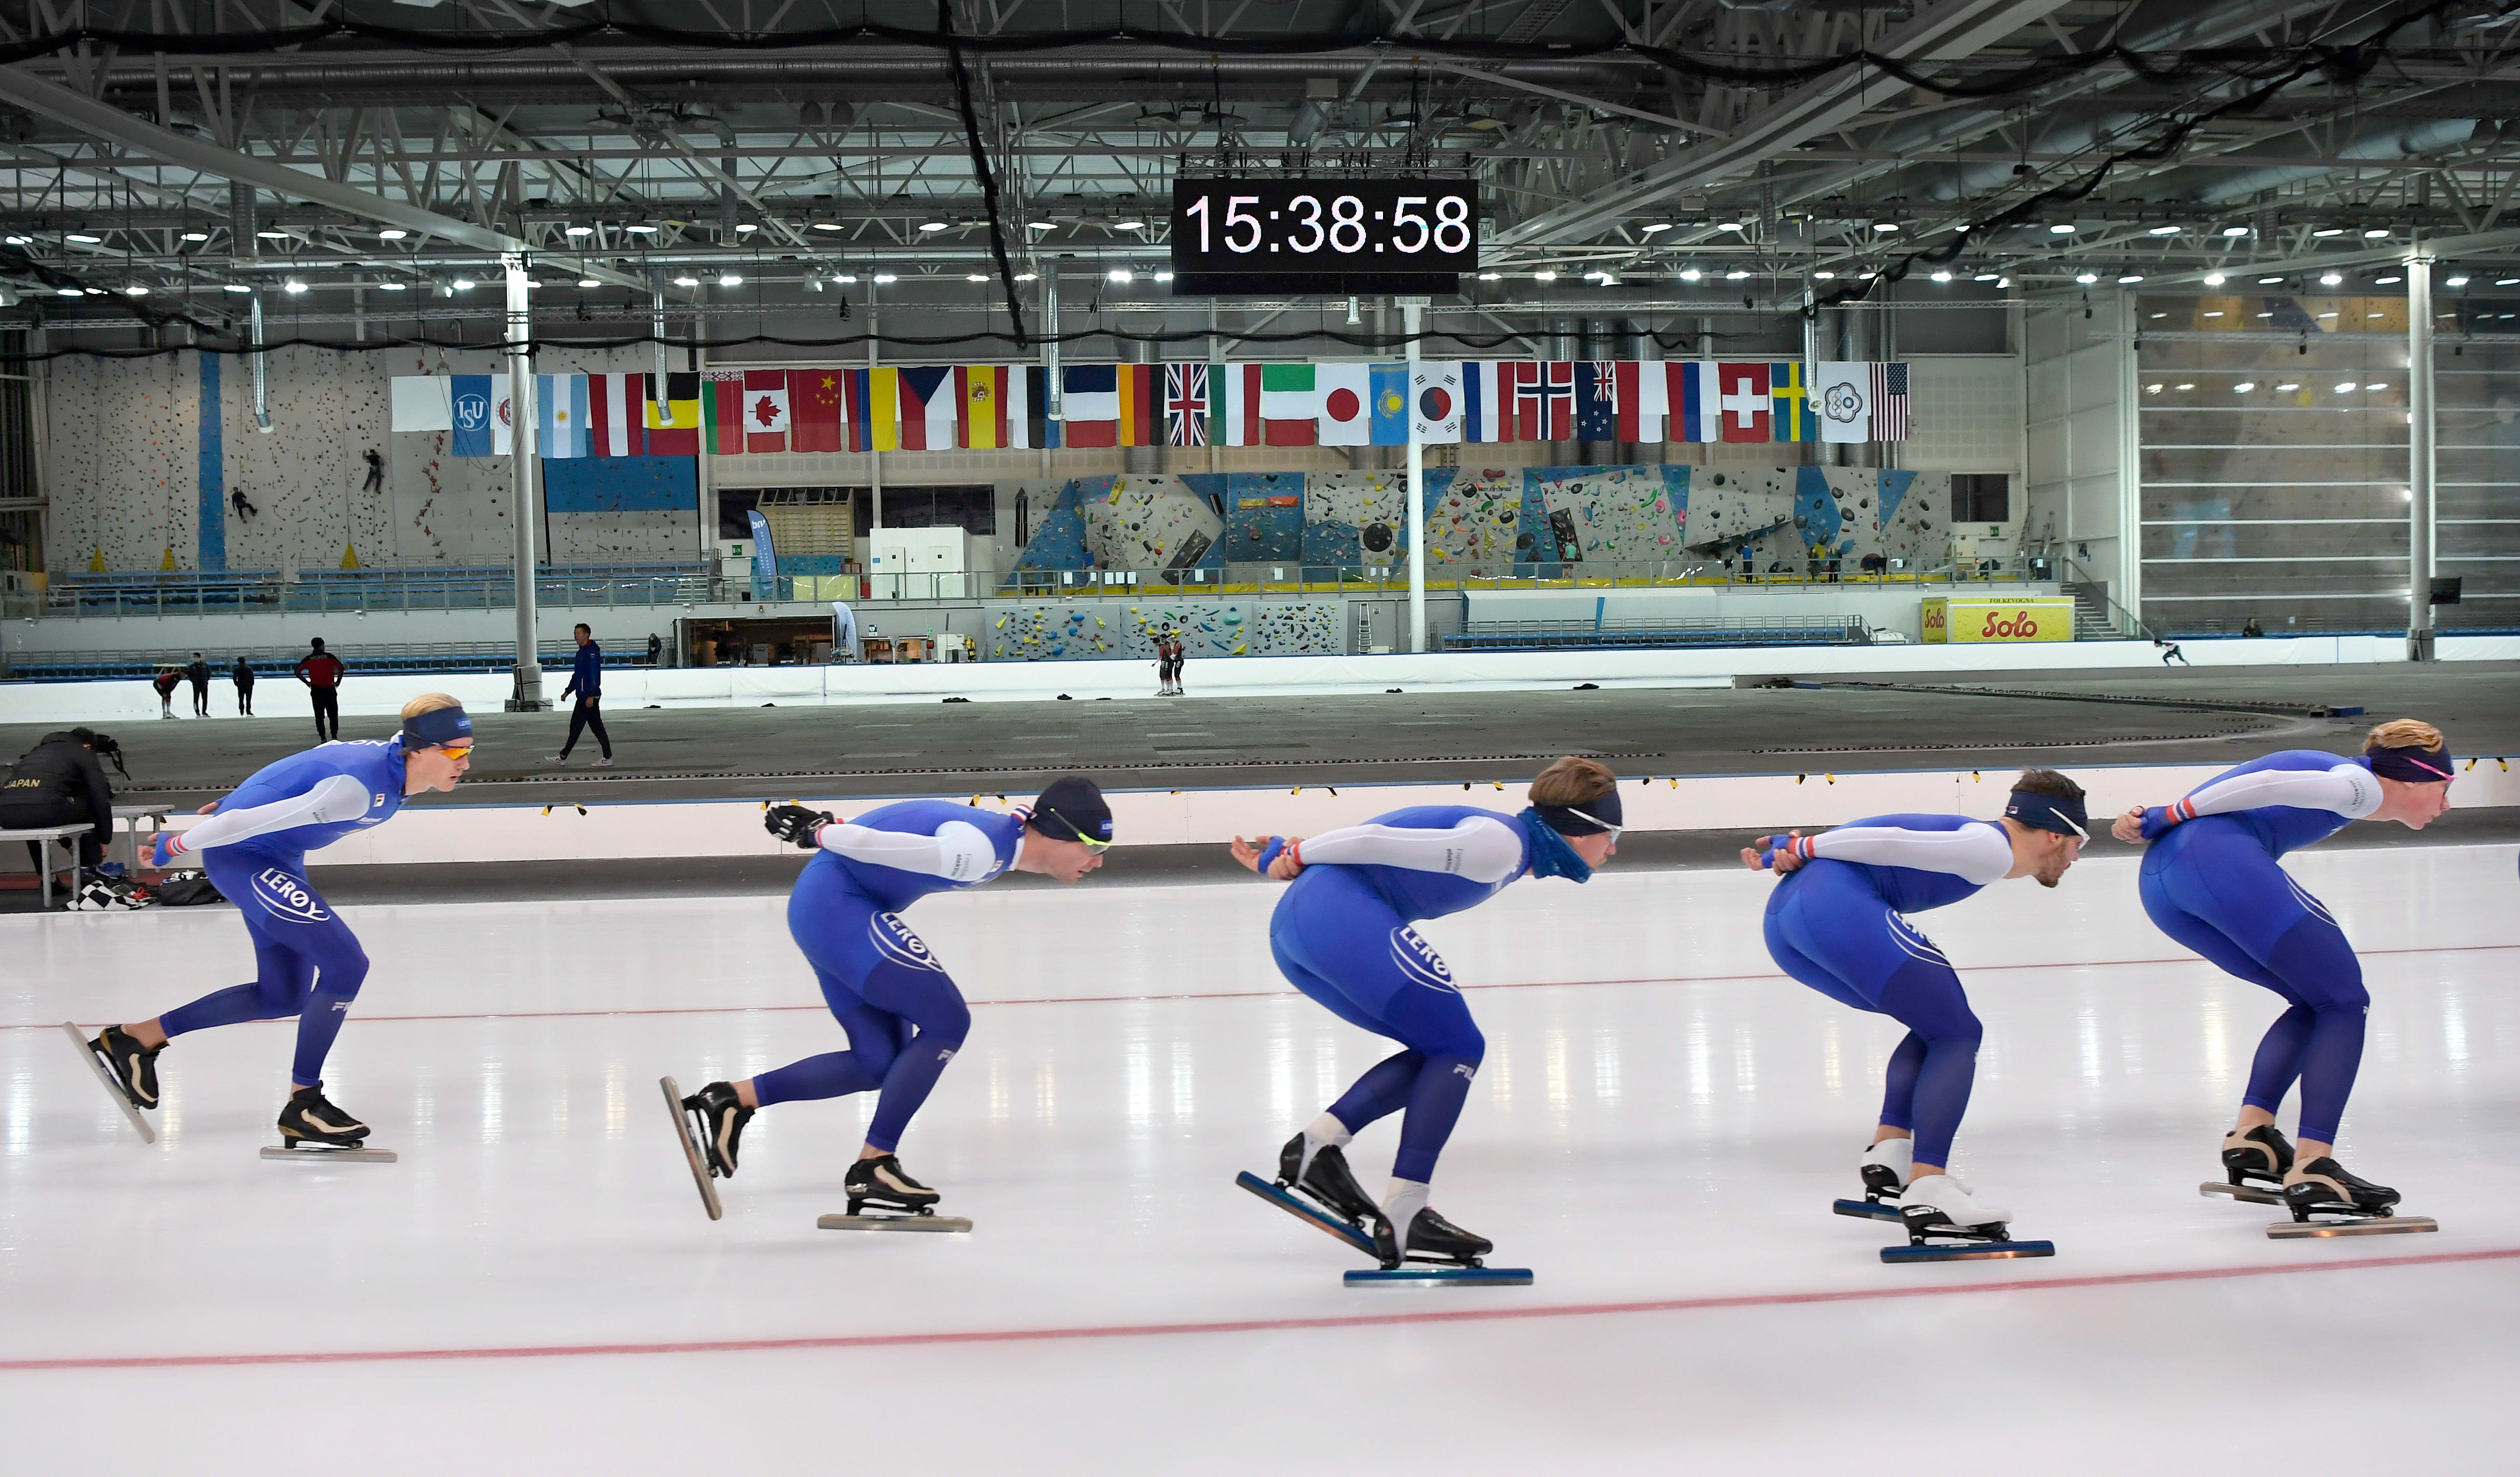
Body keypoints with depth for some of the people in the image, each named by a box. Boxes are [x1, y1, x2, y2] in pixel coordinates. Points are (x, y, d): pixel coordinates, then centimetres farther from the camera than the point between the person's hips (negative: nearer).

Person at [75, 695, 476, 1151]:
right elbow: (251, 821, -27)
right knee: (345, 964, -19)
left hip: (277, 857, 10)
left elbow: (325, 753, 13)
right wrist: (176, 846, -13)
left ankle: (137, 1037, 26)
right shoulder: (356, 789, -33)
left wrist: (239, 799, 25)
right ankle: (303, 1105, -7)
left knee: (282, 997, 14)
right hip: (240, 855, -10)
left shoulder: (389, 755, -5)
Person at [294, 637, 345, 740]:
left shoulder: (308, 659, 3)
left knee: (319, 716, 6)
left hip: (316, 690, 1)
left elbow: (297, 671, 1)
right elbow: (341, 668, -10)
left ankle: (323, 738, 1)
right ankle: (334, 735, 2)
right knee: (333, 714, 8)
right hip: (330, 689, -1)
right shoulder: (329, 657, -2)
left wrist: (307, 682, 8)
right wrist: (338, 681, 0)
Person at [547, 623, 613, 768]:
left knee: (576, 726, -4)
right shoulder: (582, 652, 18)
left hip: (589, 697, -10)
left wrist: (591, 696, -24)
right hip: (583, 695, 10)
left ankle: (563, 757, 0)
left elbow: (595, 675, -20)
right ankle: (607, 758, 7)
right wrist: (568, 691, 25)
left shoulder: (592, 652, -14)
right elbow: (577, 674, 27)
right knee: (597, 726, 8)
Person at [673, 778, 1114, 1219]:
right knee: (945, 1021, -11)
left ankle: (732, 1100, 12)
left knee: (881, 1064, 7)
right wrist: (816, 832, -7)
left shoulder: (1004, 833, 7)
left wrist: (824, 827, 19)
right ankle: (873, 1165, -6)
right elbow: (875, 843, -23)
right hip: (837, 906, -10)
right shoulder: (980, 850, -25)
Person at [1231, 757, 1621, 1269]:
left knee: (1439, 1054, 12)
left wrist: (1285, 856, 18)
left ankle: (1317, 1145, 3)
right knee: (1459, 1048, -5)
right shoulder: (1499, 843, -8)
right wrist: (1298, 856, 1)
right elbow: (1380, 839, -10)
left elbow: (1372, 846, 21)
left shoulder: (1504, 850, 23)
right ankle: (1403, 1216, -11)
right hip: (1342, 914, -10)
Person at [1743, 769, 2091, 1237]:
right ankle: (1927, 1185, -11)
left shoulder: (1976, 841, 28)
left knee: (1937, 1027, 20)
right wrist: (1805, 850, -1)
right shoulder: (1993, 850, 0)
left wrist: (1791, 851, 9)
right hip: (1841, 906, -10)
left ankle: (1889, 1149, 10)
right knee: (1957, 1036, -2)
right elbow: (1893, 841, -7)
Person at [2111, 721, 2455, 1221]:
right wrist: (2172, 815, -6)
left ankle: (2250, 1133, 7)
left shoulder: (2342, 782, 33)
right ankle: (2313, 1169, -12)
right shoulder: (2362, 787, 6)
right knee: (2344, 1003, -1)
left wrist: (2159, 822, 9)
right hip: (2221, 859, -9)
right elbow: (2268, 783, -8)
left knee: (2317, 1002, 19)